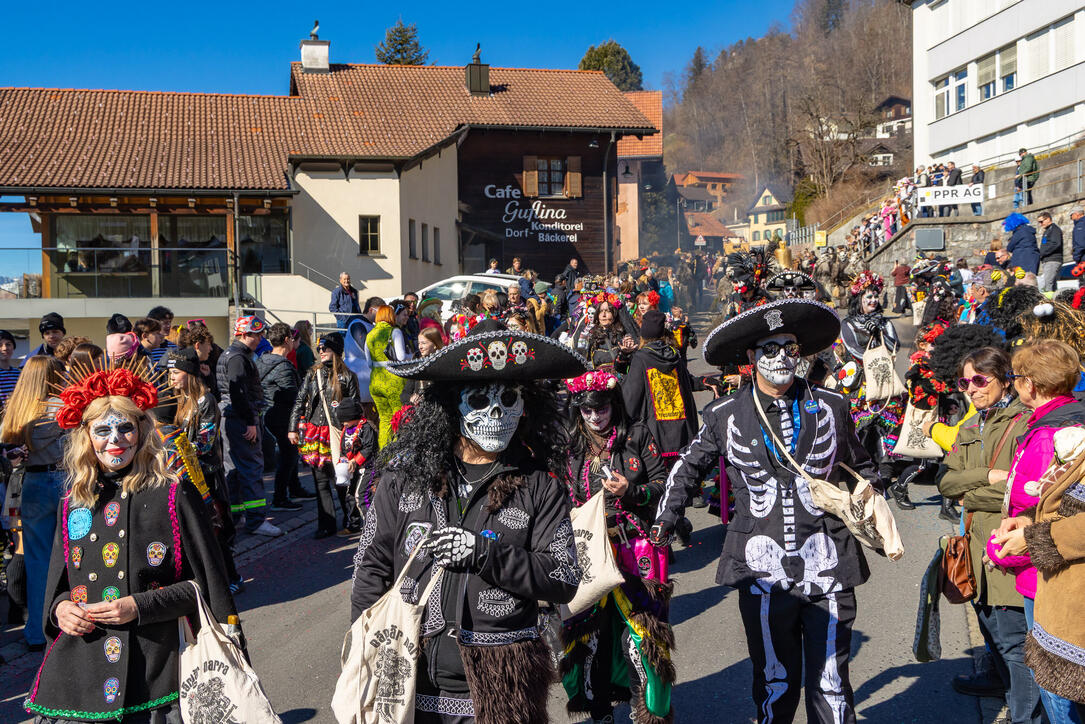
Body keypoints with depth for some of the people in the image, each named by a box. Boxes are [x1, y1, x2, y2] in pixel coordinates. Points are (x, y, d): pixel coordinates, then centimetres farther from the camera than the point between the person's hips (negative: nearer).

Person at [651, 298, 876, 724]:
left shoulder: (831, 407, 5)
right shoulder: (725, 416, 3)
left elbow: (859, 466, 21)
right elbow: (688, 469, 17)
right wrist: (664, 520, 16)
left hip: (827, 567, 1)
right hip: (763, 568, 0)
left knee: (831, 682, 7)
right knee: (774, 679, 11)